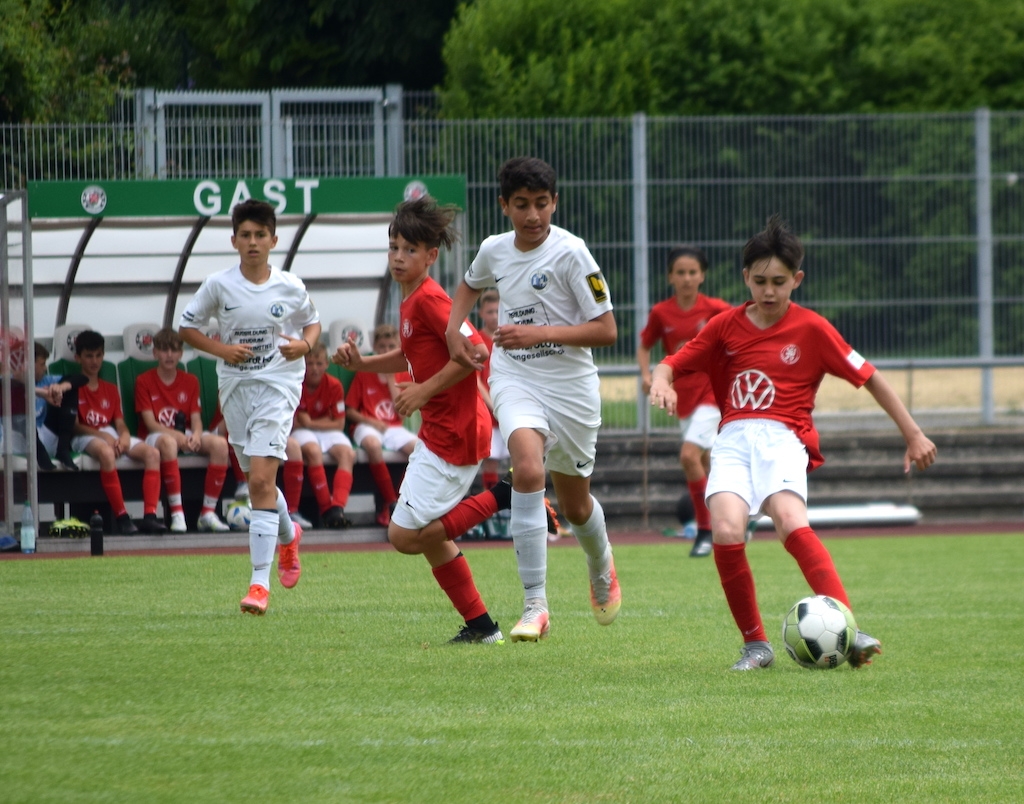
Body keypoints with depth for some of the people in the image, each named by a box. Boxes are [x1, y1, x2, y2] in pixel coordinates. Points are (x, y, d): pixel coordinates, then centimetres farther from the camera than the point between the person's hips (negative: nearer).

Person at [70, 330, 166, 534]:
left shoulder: (110, 389, 24)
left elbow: (120, 423, 14)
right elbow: (73, 424, -5)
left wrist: (123, 437, -11)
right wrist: (102, 435, -19)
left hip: (111, 435, 6)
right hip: (84, 438, -6)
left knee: (152, 453, -21)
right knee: (106, 452, -42)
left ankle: (150, 515, -32)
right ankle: (121, 517, -42)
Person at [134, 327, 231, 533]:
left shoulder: (190, 381, 11)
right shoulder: (144, 381, -1)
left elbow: (196, 418, 3)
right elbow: (150, 423, -10)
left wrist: (195, 436, -20)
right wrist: (177, 436, -25)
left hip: (185, 436, 4)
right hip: (154, 437, -4)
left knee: (219, 443, -25)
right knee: (167, 442, -41)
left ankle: (208, 513, -24)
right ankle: (177, 514, -44)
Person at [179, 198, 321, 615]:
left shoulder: (291, 287, -3)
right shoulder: (218, 285, -2)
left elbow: (312, 321, 15)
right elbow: (186, 326, 8)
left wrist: (304, 344, -7)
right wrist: (221, 348, -9)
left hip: (278, 384, -3)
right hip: (234, 387, 3)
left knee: (261, 479, -17)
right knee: (258, 481, 15)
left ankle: (260, 582, -19)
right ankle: (288, 535, 50)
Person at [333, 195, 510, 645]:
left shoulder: (428, 300, -17)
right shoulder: (411, 301, 12)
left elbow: (475, 350, -24)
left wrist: (424, 391, -19)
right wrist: (363, 363, 12)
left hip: (453, 434, -10)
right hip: (439, 431, 10)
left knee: (406, 535, -9)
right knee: (429, 536, 15)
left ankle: (501, 498, -5)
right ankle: (481, 627, 20)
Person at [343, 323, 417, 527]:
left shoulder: (403, 376, 10)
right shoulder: (364, 374, 5)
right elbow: (350, 411, 4)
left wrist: (391, 380, -4)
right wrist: (372, 422, -12)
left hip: (394, 428, 2)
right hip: (368, 426, -2)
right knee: (372, 444, -40)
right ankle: (391, 503, -32)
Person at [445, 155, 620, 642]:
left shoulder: (569, 252, -13)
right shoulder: (494, 251, 2)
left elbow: (606, 330, -15)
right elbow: (470, 286, 28)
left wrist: (540, 334, -23)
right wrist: (453, 330, 10)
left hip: (571, 385, -2)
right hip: (515, 380, 2)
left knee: (575, 505, 12)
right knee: (527, 470, -27)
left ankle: (601, 566, 49)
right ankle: (535, 606, -26)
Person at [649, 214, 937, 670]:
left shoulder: (811, 329, 5)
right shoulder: (726, 327, 13)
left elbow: (868, 378, 11)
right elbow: (671, 364, 15)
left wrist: (914, 436, 13)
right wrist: (660, 382, -11)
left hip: (784, 439, -2)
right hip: (734, 439, 2)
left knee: (790, 520, -33)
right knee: (726, 531, -25)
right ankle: (755, 645, -10)